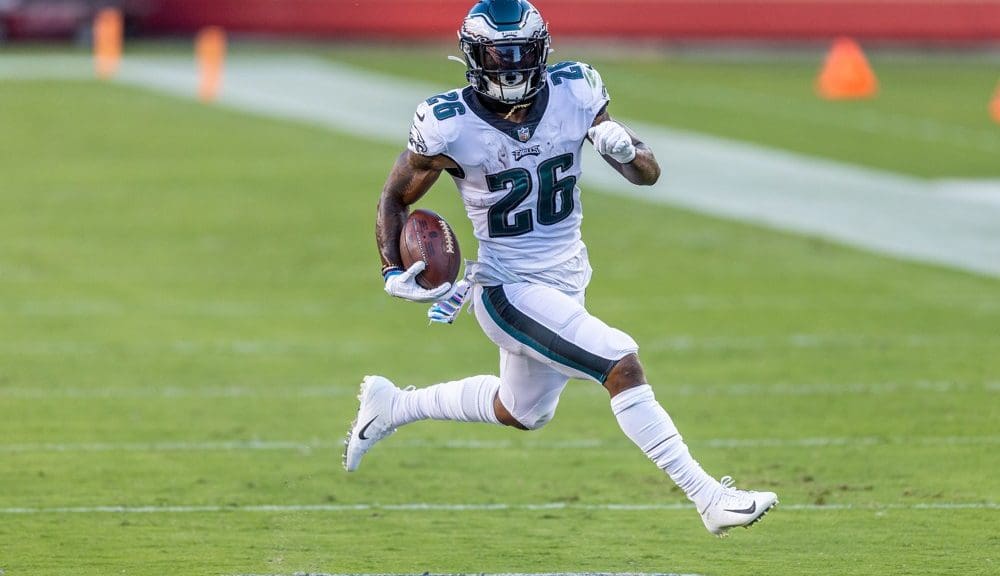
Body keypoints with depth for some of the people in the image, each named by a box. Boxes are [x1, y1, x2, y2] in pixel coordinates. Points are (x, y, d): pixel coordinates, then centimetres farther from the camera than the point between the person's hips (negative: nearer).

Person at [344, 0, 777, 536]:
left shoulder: (574, 94, -8)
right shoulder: (451, 125, -18)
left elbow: (648, 174, -2)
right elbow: (395, 198, -2)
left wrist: (624, 149, -25)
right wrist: (394, 275, -15)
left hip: (566, 279, 6)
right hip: (508, 289, -6)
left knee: (521, 412, 25)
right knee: (620, 362, -22)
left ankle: (391, 407, 45)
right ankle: (708, 496, -18)